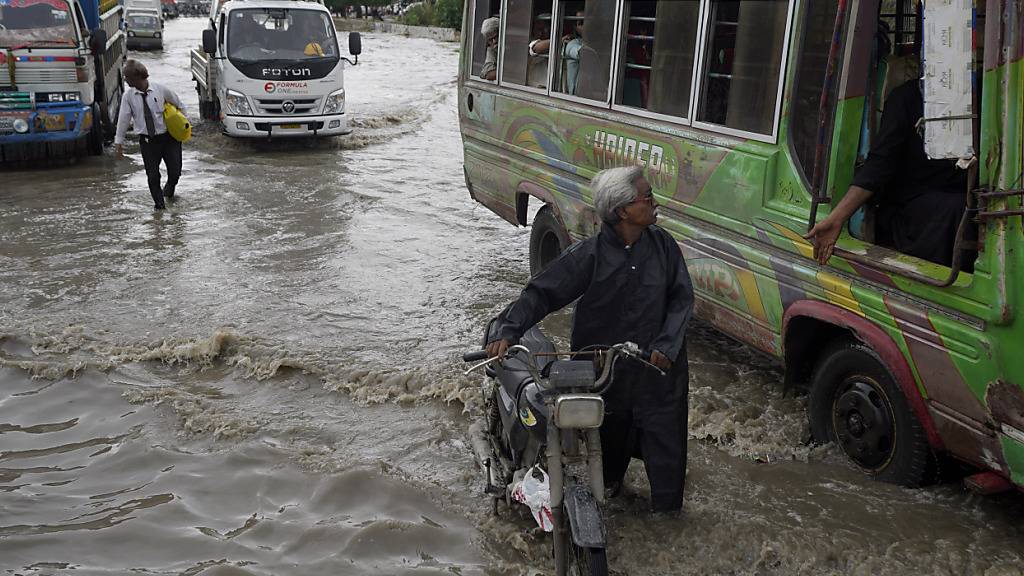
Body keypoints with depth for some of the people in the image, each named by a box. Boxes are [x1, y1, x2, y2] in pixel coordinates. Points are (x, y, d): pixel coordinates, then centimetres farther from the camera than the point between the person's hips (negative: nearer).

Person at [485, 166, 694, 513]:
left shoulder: (662, 245, -6)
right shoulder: (590, 255, -15)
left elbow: (682, 297, -1)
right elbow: (540, 293, -15)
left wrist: (667, 344, -14)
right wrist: (508, 332, -27)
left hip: (657, 362, 1)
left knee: (663, 430, 6)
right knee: (609, 430, 18)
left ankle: (666, 504, 24)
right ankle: (607, 483, 46)